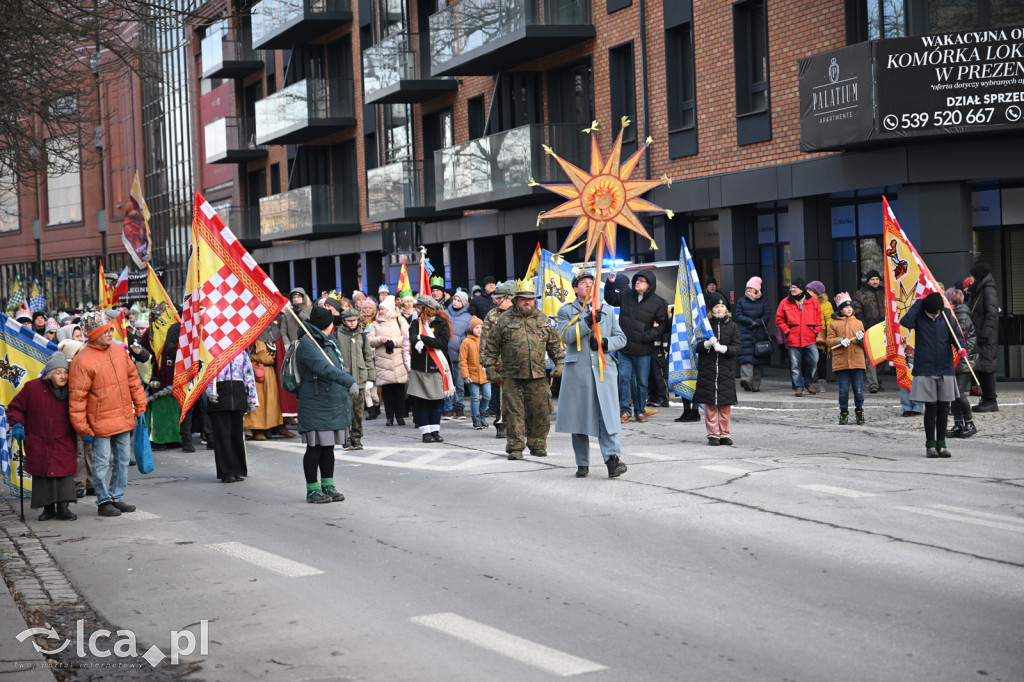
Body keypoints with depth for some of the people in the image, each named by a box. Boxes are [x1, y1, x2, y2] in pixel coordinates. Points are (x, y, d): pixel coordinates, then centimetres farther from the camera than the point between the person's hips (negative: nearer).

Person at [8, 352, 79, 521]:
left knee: (65, 473, -8)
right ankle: (48, 508, 15)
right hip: (38, 444, 0)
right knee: (42, 475, 3)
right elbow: (15, 407, 4)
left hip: (64, 443, 0)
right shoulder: (32, 388, -5)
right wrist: (17, 425, -11)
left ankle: (63, 508, -3)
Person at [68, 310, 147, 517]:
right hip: (101, 422, -6)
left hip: (124, 418, 6)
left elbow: (133, 379, 15)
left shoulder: (119, 351, 5)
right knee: (102, 462, 2)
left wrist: (140, 406, 13)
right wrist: (82, 428, -13)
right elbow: (77, 397, -13)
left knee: (123, 459, 13)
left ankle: (117, 497, 26)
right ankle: (104, 501, 14)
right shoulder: (82, 360, -14)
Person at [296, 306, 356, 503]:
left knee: (328, 446, 13)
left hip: (333, 404, 9)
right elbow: (324, 368, -29)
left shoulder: (327, 342, 17)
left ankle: (328, 486, 19)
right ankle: (312, 489, 4)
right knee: (315, 447, -3)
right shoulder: (307, 344, -14)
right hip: (315, 404, -9)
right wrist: (349, 382, -36)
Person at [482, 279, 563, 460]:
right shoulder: (504, 320, 2)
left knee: (540, 413, 4)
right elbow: (491, 346, 6)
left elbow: (555, 344, 17)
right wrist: (491, 368, 3)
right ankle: (515, 447, 7)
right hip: (512, 376, -2)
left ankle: (537, 445, 17)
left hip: (538, 377, 2)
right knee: (515, 413, 0)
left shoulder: (543, 320, 10)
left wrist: (559, 363, 8)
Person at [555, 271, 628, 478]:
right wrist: (587, 322, -17)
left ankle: (613, 458, -18)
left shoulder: (607, 311, 18)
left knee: (607, 414, -11)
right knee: (579, 416, 3)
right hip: (577, 370, -1)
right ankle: (582, 464, 11)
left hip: (604, 369, 1)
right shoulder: (566, 311, 9)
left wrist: (606, 343, -5)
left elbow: (621, 337, 15)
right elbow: (565, 336, -7)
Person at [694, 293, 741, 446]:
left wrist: (723, 348, -18)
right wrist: (707, 344, -18)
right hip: (707, 370, -1)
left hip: (726, 371, 1)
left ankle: (725, 434, 12)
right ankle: (713, 434, 6)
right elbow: (696, 345, 2)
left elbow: (737, 347, 0)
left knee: (725, 404, 3)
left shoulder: (732, 326, 7)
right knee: (710, 404, -1)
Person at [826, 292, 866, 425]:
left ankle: (859, 410, 19)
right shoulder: (834, 324, 5)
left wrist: (861, 339, -8)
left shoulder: (858, 323, 11)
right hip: (841, 362, -1)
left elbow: (864, 343, 14)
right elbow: (828, 341, 2)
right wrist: (840, 340, -15)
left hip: (857, 361, 1)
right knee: (843, 390, 0)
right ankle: (844, 413, 14)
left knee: (858, 390, 0)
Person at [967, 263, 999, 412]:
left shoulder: (988, 290, -10)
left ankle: (991, 401, -3)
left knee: (986, 367, -7)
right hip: (979, 338, 9)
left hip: (987, 339, -9)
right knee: (979, 368, 9)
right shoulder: (977, 292, 18)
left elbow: (991, 314, -17)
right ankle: (986, 400, 14)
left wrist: (984, 335, -21)